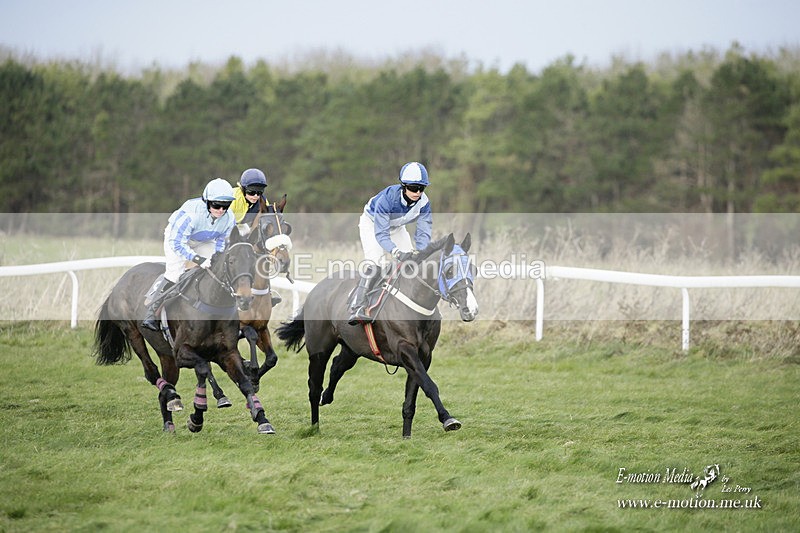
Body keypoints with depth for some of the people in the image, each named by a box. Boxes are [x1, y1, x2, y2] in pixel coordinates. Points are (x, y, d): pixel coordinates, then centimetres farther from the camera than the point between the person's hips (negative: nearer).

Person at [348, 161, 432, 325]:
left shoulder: (423, 202, -25)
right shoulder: (388, 198, -41)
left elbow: (424, 231, -23)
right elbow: (381, 234, -42)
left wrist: (420, 253, -42)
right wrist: (397, 252, -57)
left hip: (396, 227, 6)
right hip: (372, 224, -6)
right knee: (374, 263, -25)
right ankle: (356, 310, -31)